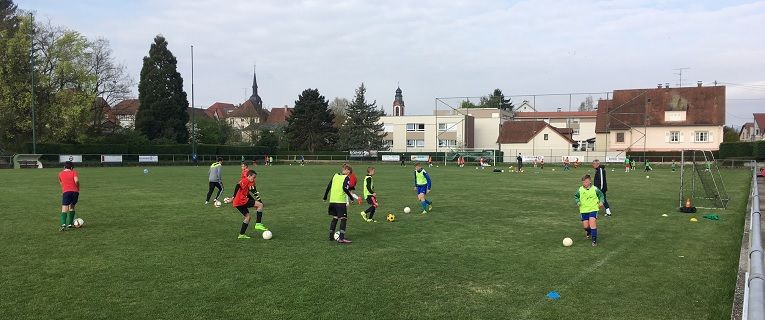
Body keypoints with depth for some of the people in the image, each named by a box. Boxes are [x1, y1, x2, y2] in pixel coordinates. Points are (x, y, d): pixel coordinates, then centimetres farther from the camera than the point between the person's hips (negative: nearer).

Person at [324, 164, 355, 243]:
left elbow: (329, 186, 13)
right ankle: (341, 238, -10)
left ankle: (331, 236, 20)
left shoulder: (335, 175, 13)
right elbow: (345, 188, -19)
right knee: (343, 219, -2)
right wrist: (351, 197, -13)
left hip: (332, 201, 7)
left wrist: (325, 197, 22)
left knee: (335, 218, 18)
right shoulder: (346, 178, -4)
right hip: (341, 201, -7)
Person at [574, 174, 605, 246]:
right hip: (584, 210, 3)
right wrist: (577, 202, -2)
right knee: (585, 226, 4)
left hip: (593, 209, -3)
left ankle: (594, 240, -8)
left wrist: (601, 202, -4)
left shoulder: (595, 189, -6)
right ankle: (589, 232, 41)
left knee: (592, 223, -18)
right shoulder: (580, 190, -1)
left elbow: (601, 195, 11)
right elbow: (576, 196, 15)